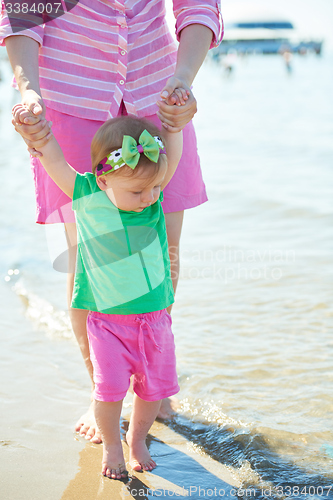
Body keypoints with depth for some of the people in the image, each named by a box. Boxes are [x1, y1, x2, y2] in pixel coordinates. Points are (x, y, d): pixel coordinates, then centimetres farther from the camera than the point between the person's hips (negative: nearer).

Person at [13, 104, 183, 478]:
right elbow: (53, 157, -6)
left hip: (154, 316, 3)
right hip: (106, 318, -3)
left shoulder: (153, 195, -4)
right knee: (110, 388, -6)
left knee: (155, 386, 9)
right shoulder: (85, 194, -10)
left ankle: (137, 439, 35)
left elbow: (173, 153, -4)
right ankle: (111, 445, 21)